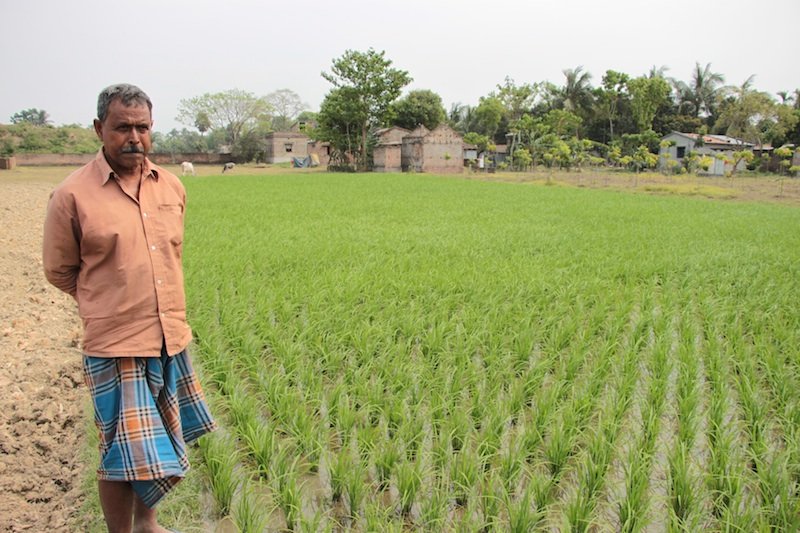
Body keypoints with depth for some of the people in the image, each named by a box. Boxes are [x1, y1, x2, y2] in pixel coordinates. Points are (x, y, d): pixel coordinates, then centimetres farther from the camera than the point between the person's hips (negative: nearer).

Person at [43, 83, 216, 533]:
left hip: (172, 340, 5)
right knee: (126, 454, 0)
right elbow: (59, 270, 1)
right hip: (116, 347, -5)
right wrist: (106, 304, 6)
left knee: (161, 443, 18)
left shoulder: (172, 187, 4)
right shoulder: (73, 196, -11)